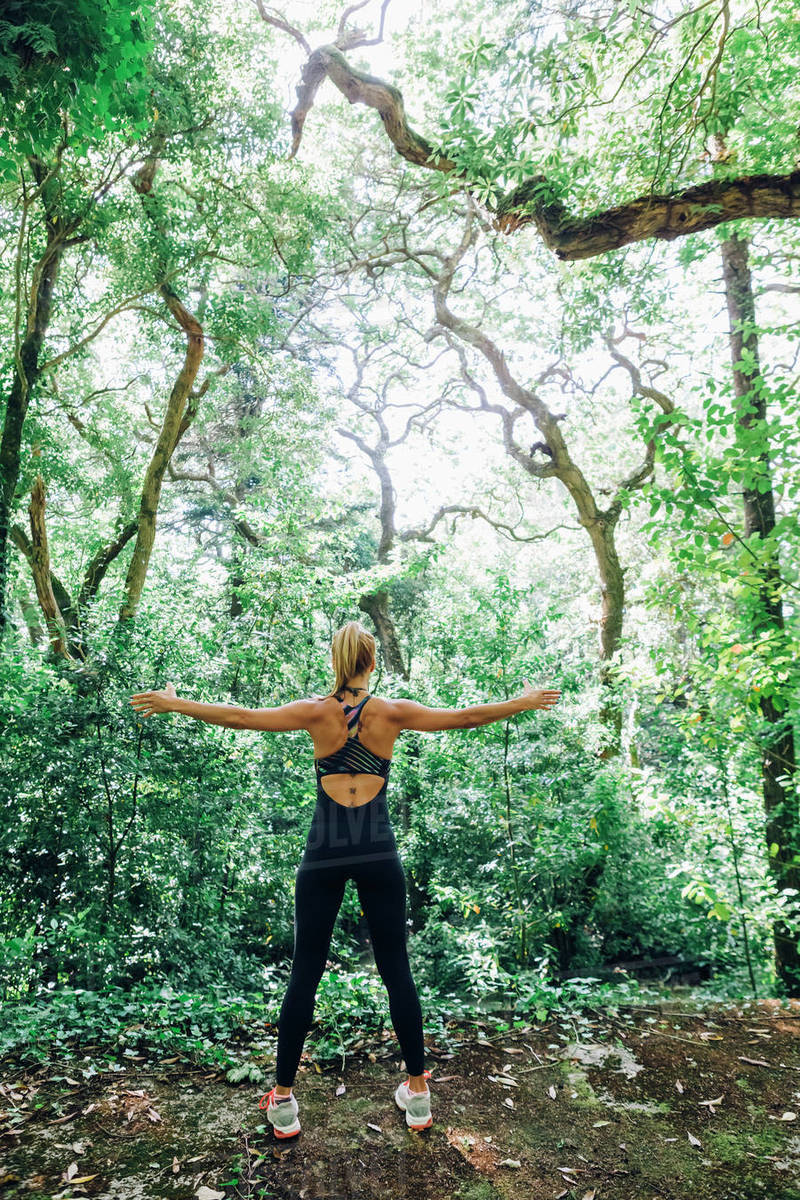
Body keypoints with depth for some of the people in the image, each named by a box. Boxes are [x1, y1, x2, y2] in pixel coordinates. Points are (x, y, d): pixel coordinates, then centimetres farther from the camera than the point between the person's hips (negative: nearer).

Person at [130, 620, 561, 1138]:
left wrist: (175, 703, 8)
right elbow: (467, 717, 0)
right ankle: (417, 1092, 24)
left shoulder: (316, 711, -4)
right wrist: (524, 702, 13)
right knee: (396, 971, 12)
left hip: (324, 852, 0)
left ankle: (284, 1100, 21)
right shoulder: (392, 711, -4)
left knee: (305, 974, 11)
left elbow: (239, 716, -4)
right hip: (378, 851, 0)